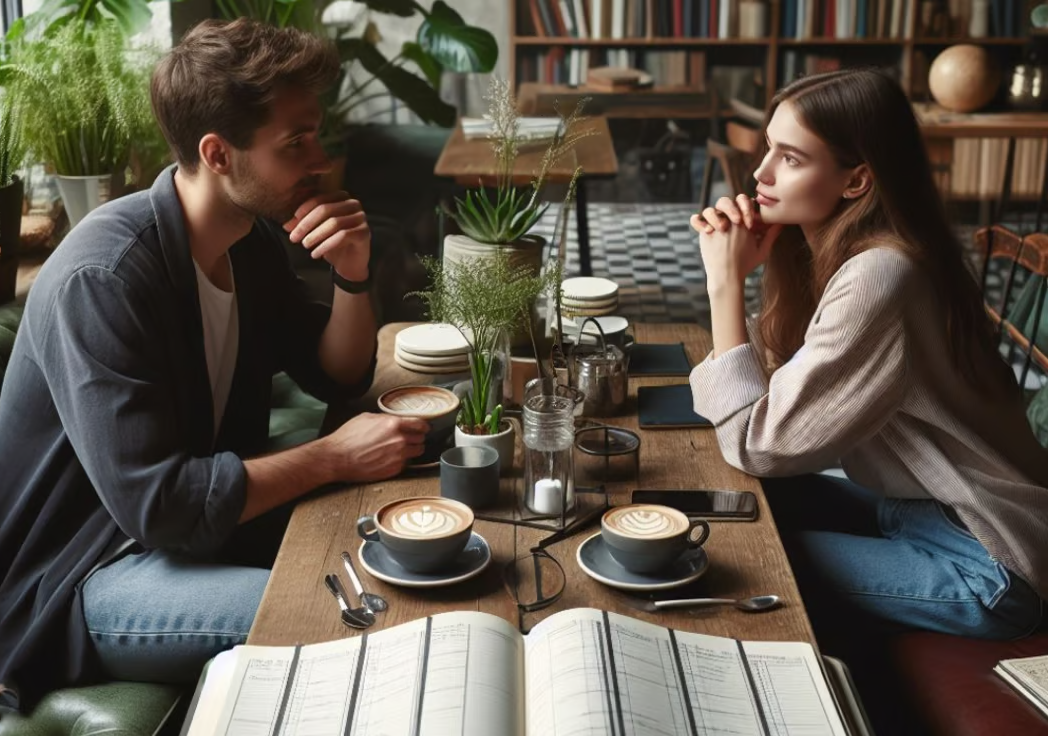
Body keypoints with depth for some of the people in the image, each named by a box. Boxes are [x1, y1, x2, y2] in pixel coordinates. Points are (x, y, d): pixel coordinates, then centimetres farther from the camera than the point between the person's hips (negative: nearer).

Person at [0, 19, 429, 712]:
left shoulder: (251, 239, 0)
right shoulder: (105, 277, -27)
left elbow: (339, 377, 8)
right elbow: (155, 504, -30)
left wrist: (353, 276, -12)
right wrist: (334, 457, -22)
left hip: (205, 516, 8)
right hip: (82, 576, -8)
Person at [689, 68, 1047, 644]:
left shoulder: (876, 278, -29)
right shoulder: (836, 249, -2)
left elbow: (758, 445, -26)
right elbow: (774, 379, 0)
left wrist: (726, 281, -21)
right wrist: (730, 271, -10)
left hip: (980, 565, -8)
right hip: (914, 505, 8)